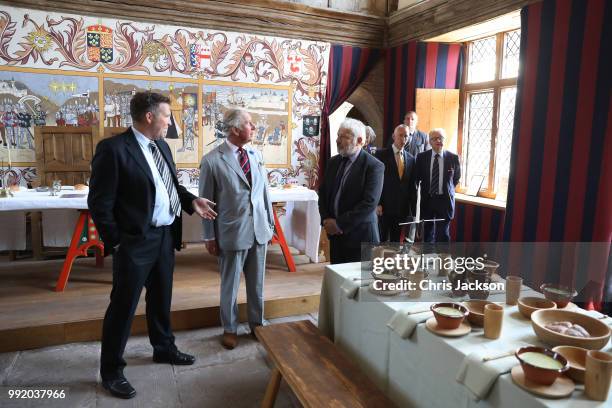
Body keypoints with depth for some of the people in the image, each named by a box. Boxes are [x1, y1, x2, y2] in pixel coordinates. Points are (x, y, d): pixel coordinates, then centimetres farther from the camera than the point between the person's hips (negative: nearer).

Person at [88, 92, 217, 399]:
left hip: (166, 236, 8)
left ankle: (163, 348, 42)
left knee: (161, 298, 22)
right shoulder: (113, 148, -16)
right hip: (135, 241, -7)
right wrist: (115, 242, -14)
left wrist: (192, 201, 2)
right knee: (123, 306, 6)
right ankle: (111, 371, 23)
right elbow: (99, 202, -15)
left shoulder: (162, 146, 8)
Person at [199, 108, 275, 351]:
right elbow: (206, 201, -5)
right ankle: (230, 329, 33)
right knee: (230, 285, 13)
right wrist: (210, 237, -3)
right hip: (232, 233, -4)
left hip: (259, 230, 4)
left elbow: (265, 192, 9)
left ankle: (257, 324, 36)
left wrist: (270, 223, 10)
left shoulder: (256, 155, 3)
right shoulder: (212, 160, -11)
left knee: (257, 283, 17)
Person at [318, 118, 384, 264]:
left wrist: (339, 224, -16)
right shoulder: (333, 162, 10)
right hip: (335, 235, 6)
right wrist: (326, 219, -3)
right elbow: (322, 193, 14)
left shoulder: (374, 166, -11)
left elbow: (369, 203, -18)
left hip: (360, 237, -5)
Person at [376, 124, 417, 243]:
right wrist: (377, 203, -11)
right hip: (385, 206, -4)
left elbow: (412, 185, 11)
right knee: (382, 239, 1)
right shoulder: (381, 154, -3)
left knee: (396, 240, 11)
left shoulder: (410, 158, 10)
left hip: (402, 208, 4)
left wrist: (413, 209, 8)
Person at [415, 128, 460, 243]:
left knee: (442, 234, 2)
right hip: (427, 199, 2)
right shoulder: (422, 157, -3)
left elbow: (457, 177, 11)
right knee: (428, 232, 13)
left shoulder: (453, 157, -5)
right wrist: (425, 189, 9)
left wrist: (448, 189, 11)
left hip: (445, 199, -1)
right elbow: (417, 177, 10)